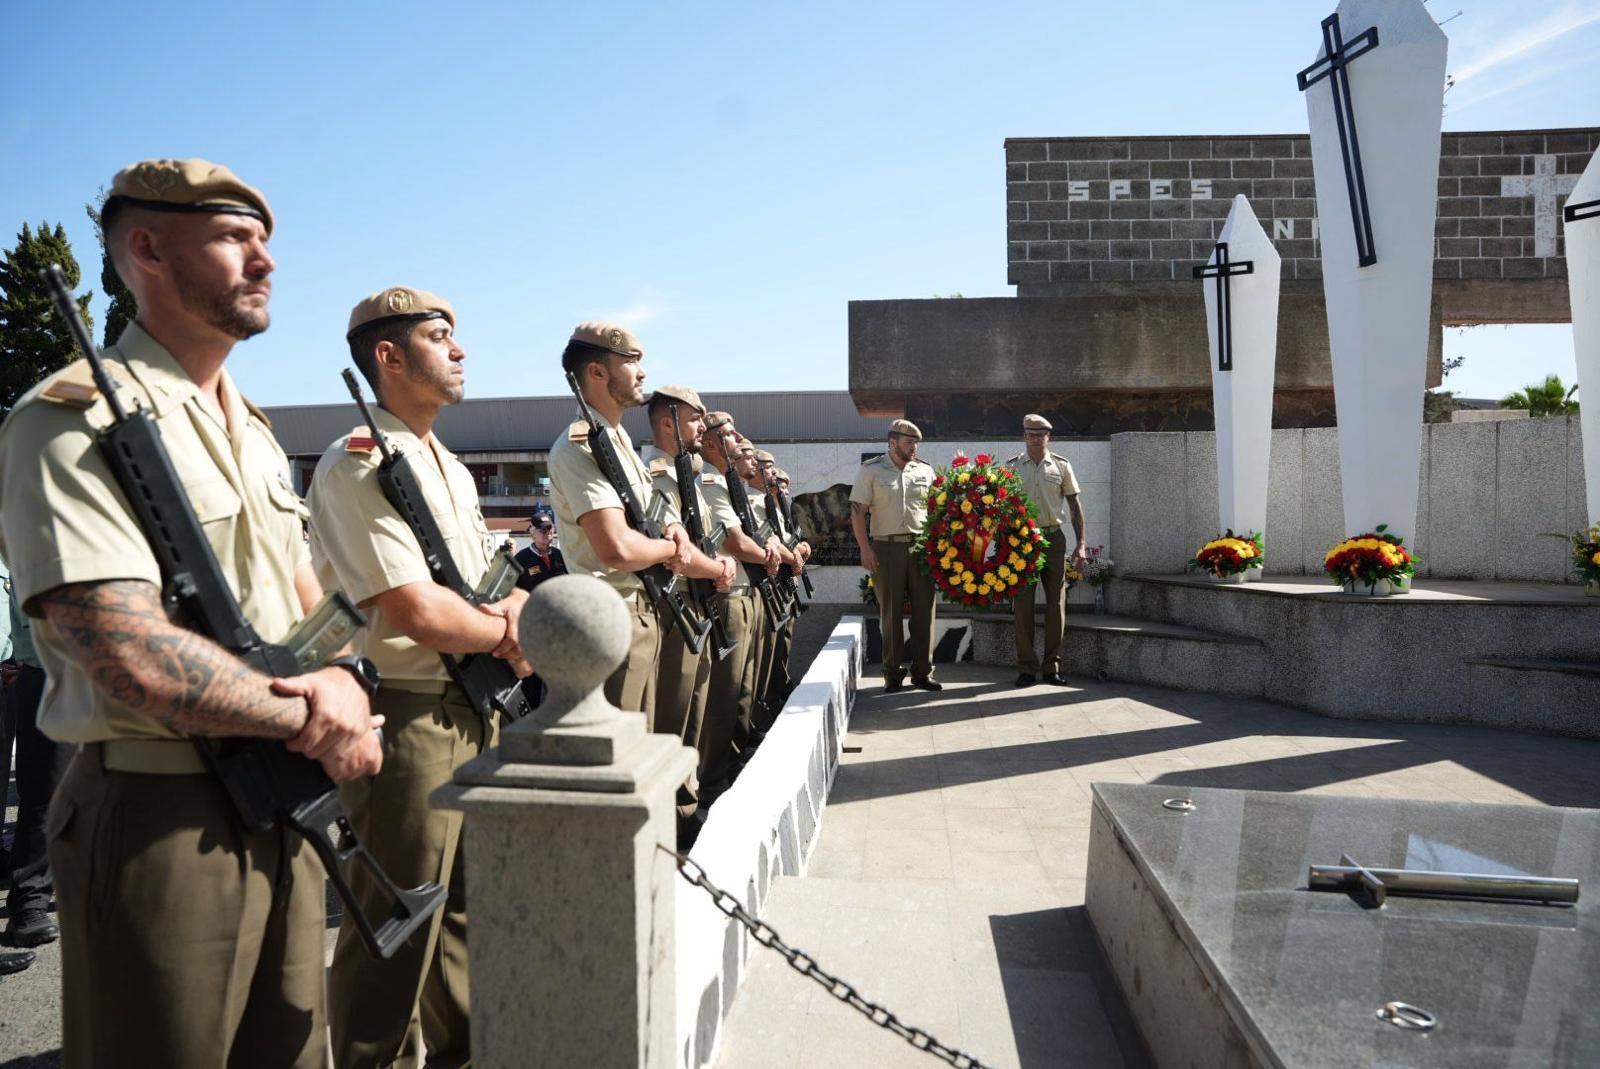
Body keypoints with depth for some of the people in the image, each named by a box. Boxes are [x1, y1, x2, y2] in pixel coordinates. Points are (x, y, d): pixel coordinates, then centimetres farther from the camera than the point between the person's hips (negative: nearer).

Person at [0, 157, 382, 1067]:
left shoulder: (253, 430, 12)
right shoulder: (75, 423, -15)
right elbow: (134, 664, -25)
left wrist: (343, 681, -9)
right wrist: (309, 722, -13)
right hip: (159, 820, -7)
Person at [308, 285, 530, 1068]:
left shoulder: (450, 467, 14)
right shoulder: (357, 465, -15)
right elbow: (416, 611, -23)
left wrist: (513, 608, -9)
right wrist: (504, 637, -7)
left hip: (473, 708, 9)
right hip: (405, 718, -9)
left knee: (466, 903, 20)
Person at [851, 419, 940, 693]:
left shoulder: (925, 471, 11)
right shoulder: (871, 470, 2)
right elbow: (857, 511, -1)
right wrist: (865, 548, -9)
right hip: (887, 548, -3)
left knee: (924, 610, 3)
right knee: (890, 612, 2)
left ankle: (922, 672, 12)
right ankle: (893, 673, 11)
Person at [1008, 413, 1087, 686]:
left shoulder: (1061, 465, 6)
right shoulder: (1012, 466, 4)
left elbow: (1074, 504, 7)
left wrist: (1081, 543, 1)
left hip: (1053, 538, 1)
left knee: (1056, 603, 3)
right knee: (1023, 604, 0)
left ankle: (1052, 666, 12)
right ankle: (1026, 667, 8)